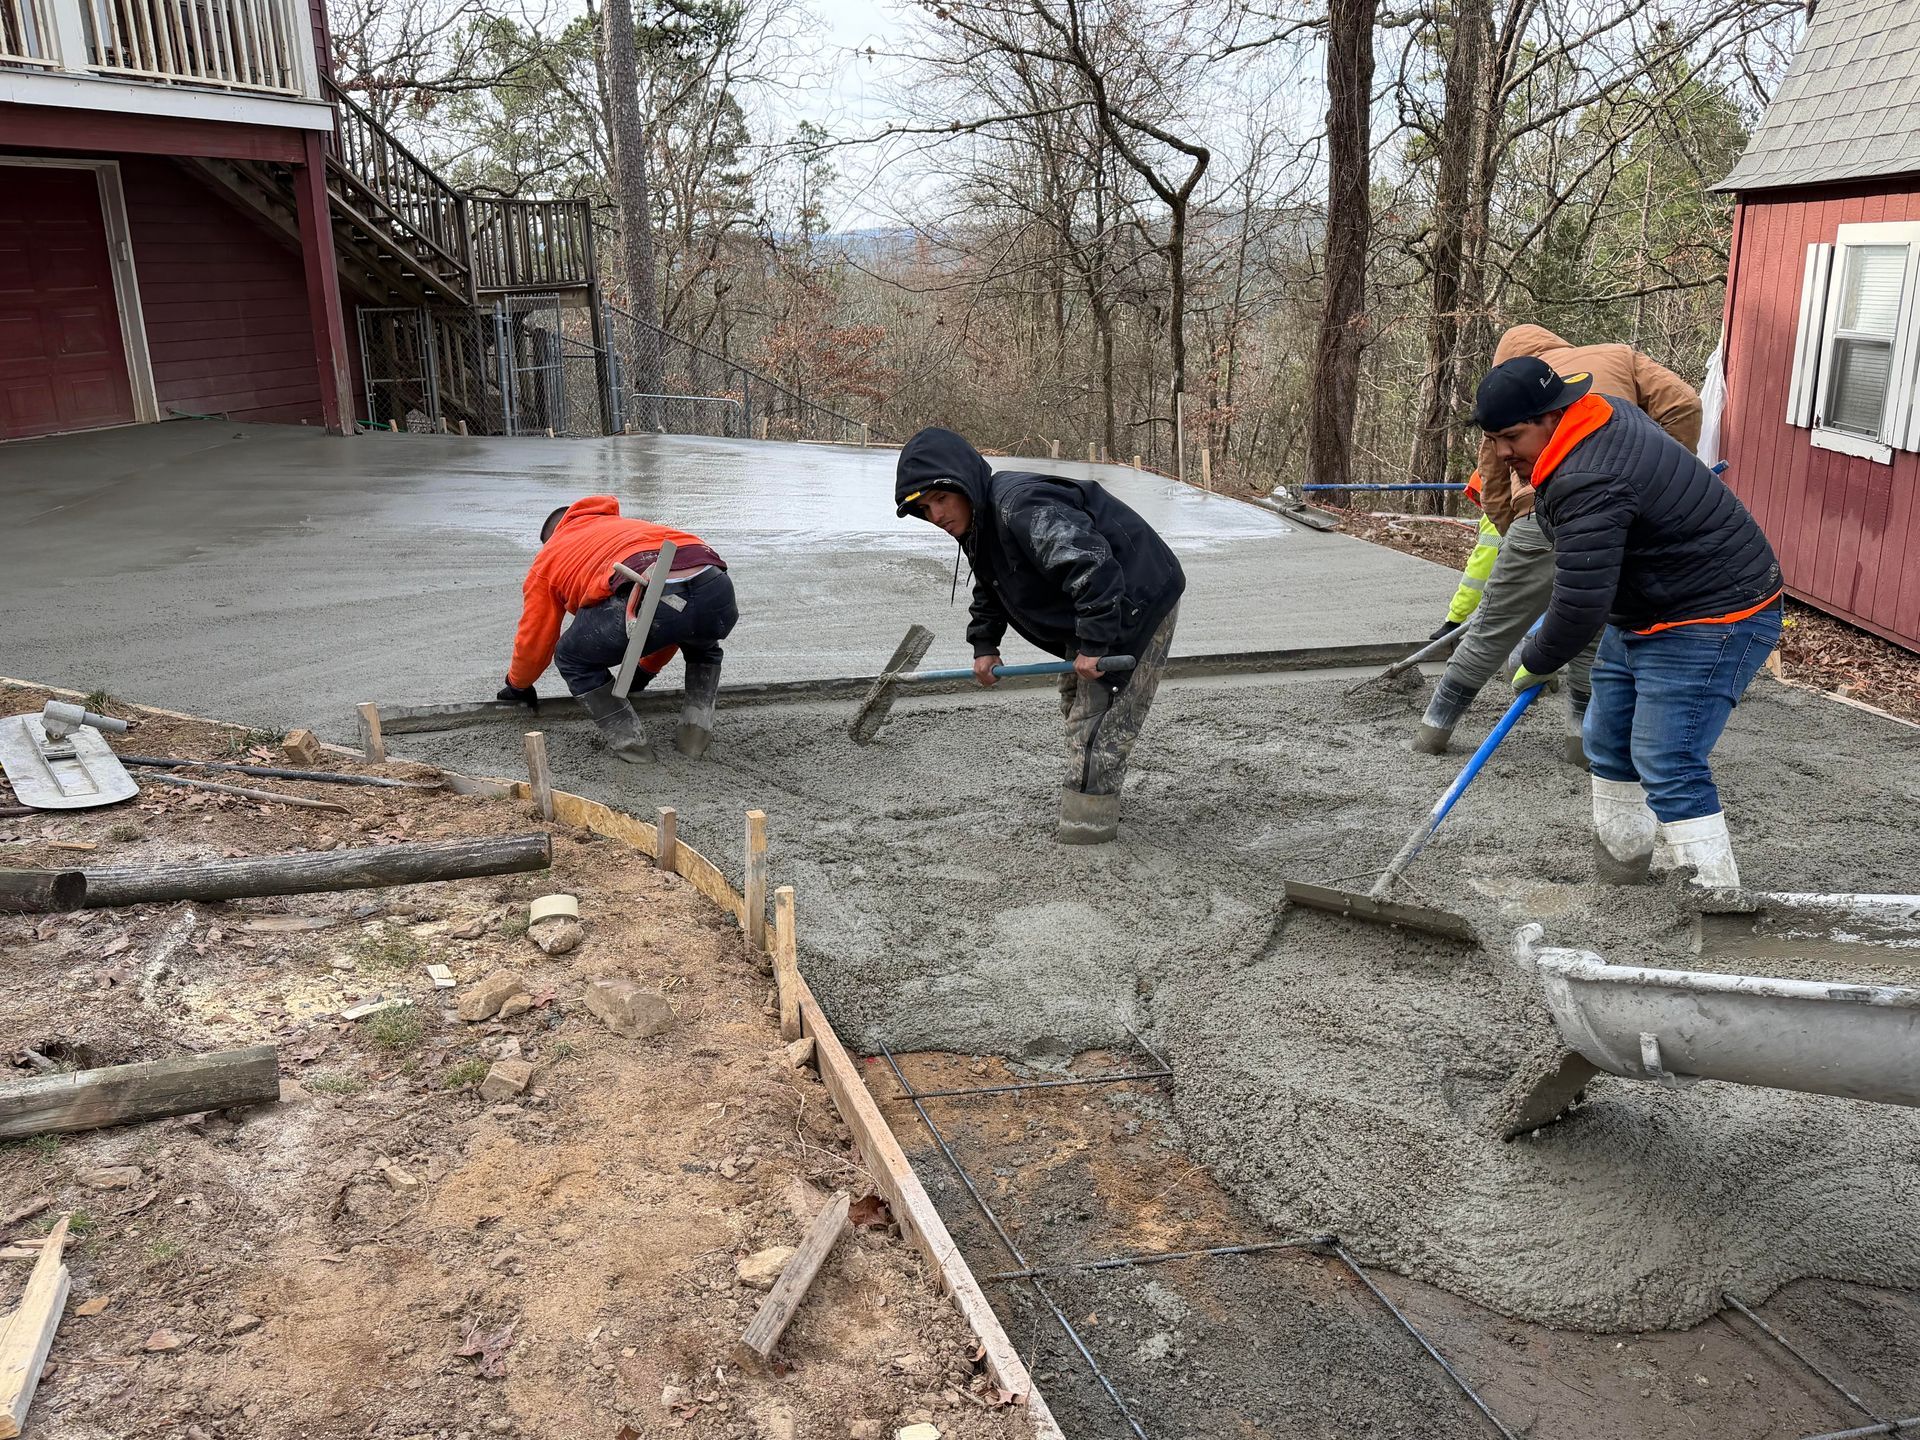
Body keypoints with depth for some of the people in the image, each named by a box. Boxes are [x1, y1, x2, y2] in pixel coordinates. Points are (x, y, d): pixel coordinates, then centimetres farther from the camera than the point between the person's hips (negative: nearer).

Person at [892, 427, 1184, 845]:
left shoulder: (1021, 508, -32)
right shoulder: (980, 521, 4)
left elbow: (1092, 563, -38)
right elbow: (989, 589, 21)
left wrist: (1092, 643, -35)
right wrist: (984, 645, 11)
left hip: (1138, 601, -11)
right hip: (1098, 609, 11)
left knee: (1099, 712, -12)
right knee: (1076, 698, 23)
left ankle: (1088, 821, -4)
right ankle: (1098, 797, 37)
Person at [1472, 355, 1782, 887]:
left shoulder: (1588, 485, -31)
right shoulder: (1605, 412, 2)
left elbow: (1580, 607, -31)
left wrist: (1535, 663, -14)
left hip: (1712, 616, -11)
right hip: (1642, 614, 11)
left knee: (1667, 764, -15)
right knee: (1610, 744, 16)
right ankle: (1622, 874, 30)